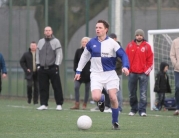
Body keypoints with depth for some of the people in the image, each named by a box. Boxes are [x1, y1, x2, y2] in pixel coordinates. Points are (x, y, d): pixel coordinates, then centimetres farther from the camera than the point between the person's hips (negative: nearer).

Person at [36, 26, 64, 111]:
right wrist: (38, 64, 7)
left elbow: (59, 54, -3)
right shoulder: (40, 42, 13)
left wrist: (56, 65, -10)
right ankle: (44, 104, 8)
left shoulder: (56, 41, 1)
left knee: (57, 87, -4)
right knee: (43, 87, 2)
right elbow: (37, 54, 16)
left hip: (53, 68, -4)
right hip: (42, 68, 4)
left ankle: (59, 104, 0)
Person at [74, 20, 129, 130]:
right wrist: (78, 71, 16)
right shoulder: (92, 43, 2)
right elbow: (84, 56, 14)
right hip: (96, 75, 1)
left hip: (110, 74, -1)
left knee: (113, 98, -11)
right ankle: (102, 99, 21)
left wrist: (125, 66, -24)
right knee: (96, 97, -20)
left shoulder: (112, 43, -6)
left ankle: (115, 122, 8)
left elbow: (123, 55, -6)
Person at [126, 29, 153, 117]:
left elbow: (150, 59, 3)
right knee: (132, 93, 8)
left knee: (143, 93, -7)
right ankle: (133, 109, 19)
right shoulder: (130, 46, 6)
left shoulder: (147, 46, 2)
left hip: (143, 73, -2)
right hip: (132, 73, 2)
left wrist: (148, 68, -6)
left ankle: (142, 110, -7)